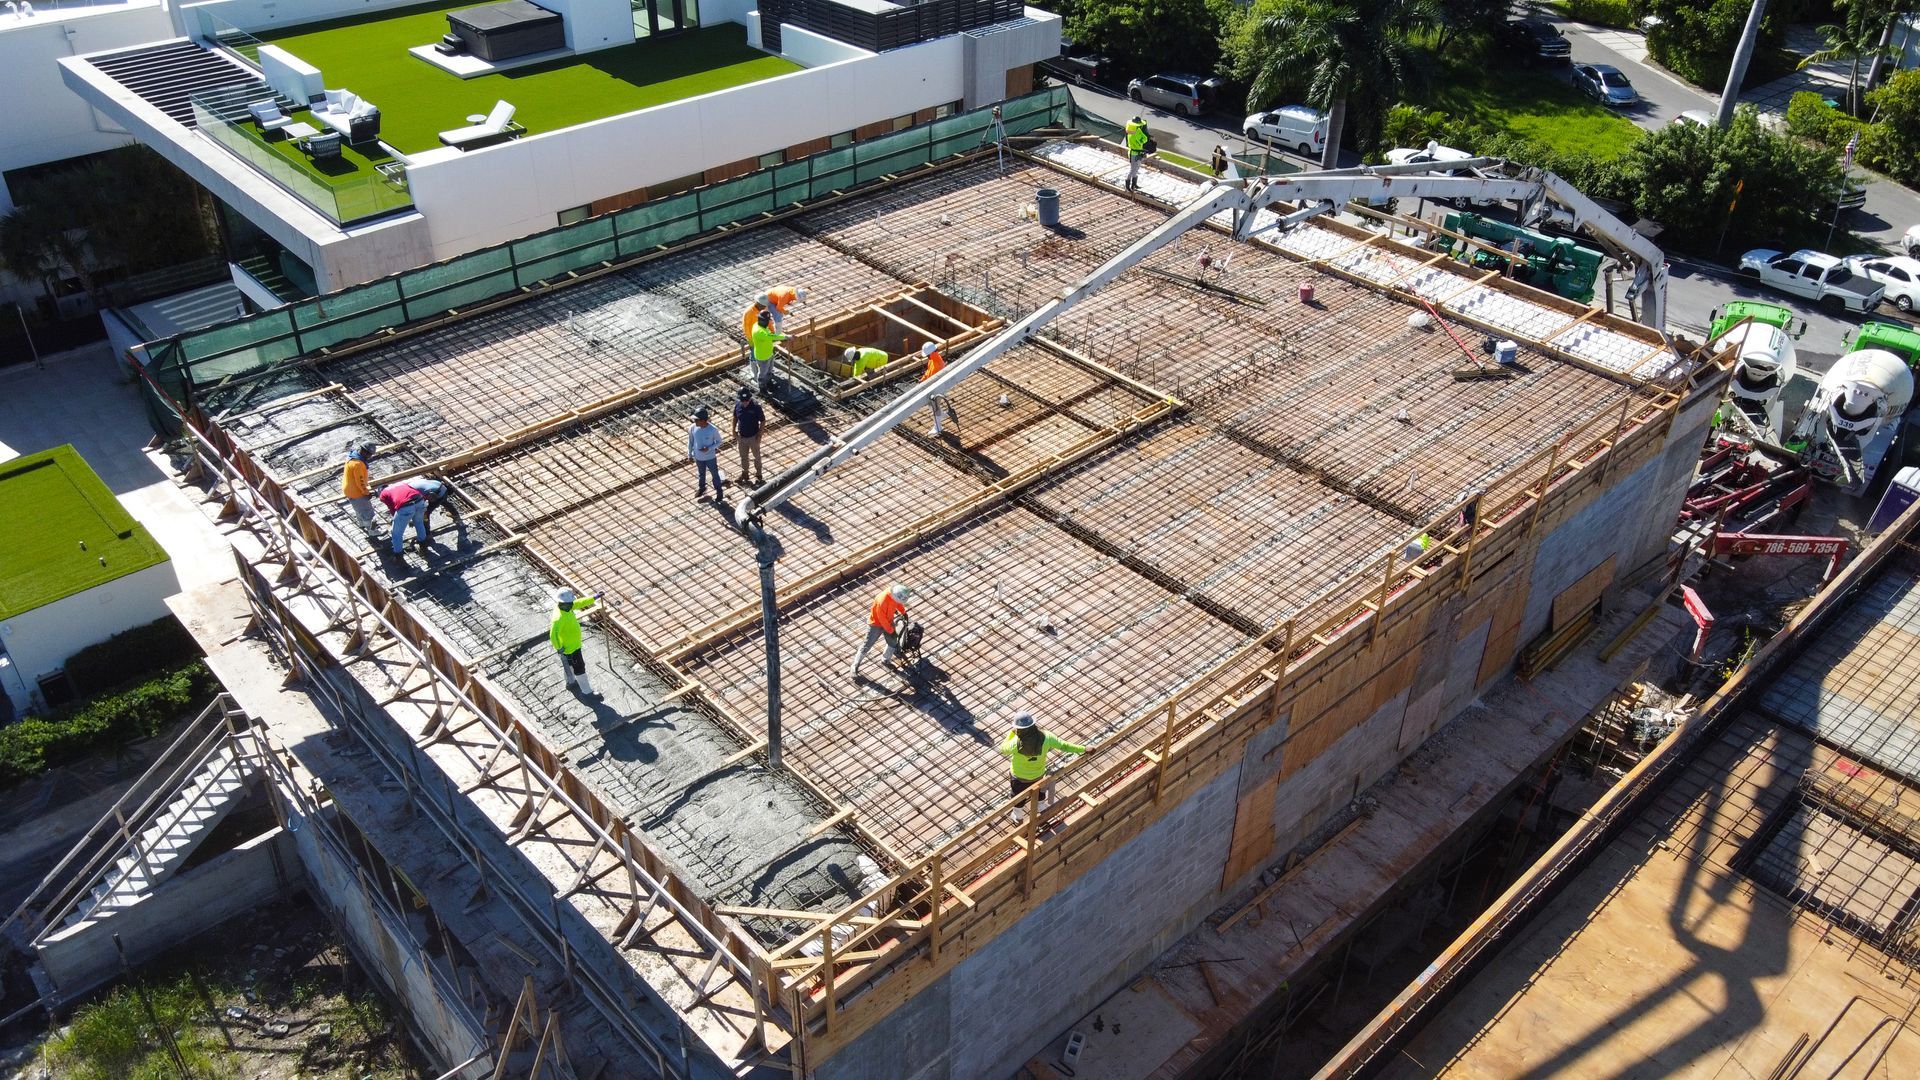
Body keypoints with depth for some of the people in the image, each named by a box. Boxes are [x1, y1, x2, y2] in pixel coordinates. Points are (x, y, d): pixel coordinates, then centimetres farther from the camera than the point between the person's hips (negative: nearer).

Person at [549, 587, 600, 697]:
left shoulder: (564, 606, -12)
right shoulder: (559, 618, -39)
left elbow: (579, 603, 2)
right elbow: (553, 635, -42)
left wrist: (595, 598, 2)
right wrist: (559, 648, -28)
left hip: (573, 643, 9)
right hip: (570, 647, -9)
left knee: (569, 664, 30)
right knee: (579, 668, 7)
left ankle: (571, 683, 52)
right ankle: (587, 691, 22)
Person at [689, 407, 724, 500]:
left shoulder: (713, 430, -27)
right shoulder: (693, 428, -18)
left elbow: (719, 442, -11)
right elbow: (690, 441, -3)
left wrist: (709, 448, -25)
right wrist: (690, 454, 4)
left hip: (710, 457, -3)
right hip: (699, 457, 3)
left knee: (715, 475, 17)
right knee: (701, 474, 27)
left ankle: (719, 491, 39)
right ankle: (702, 488, 52)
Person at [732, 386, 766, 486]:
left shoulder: (756, 406, -25)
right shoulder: (737, 405, -14)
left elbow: (763, 421, -14)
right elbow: (735, 418, 5)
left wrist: (759, 435, -15)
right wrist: (734, 431, 3)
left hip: (753, 437, -3)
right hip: (741, 437, 3)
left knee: (756, 456, 18)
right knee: (743, 457, 21)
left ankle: (758, 474, 38)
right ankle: (744, 473, 43)